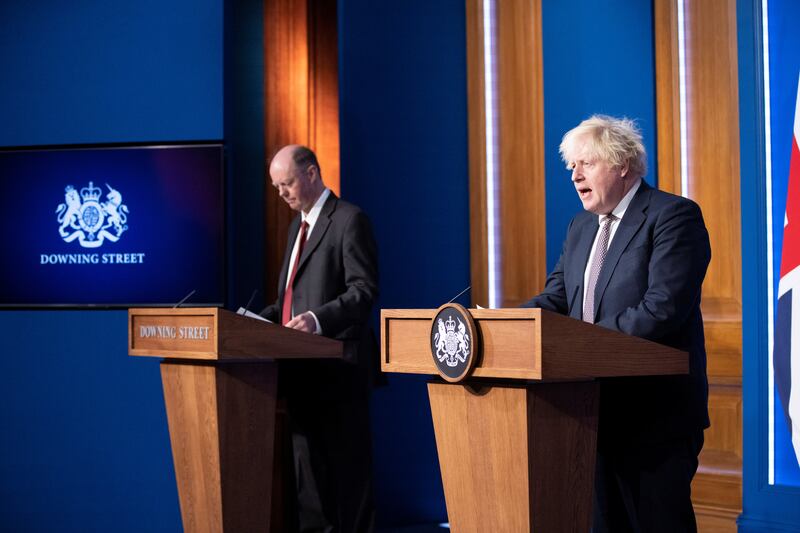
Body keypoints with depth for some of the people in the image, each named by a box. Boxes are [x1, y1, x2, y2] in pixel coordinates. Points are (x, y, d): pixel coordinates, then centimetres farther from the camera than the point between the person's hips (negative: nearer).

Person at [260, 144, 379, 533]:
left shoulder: (349, 220, -8)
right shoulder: (298, 224, 19)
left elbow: (364, 290, -16)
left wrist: (319, 319, -29)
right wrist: (260, 320, 8)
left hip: (338, 365, -9)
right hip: (303, 365, 9)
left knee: (346, 461, -4)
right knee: (307, 461, 10)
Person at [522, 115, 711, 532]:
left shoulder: (674, 216, -10)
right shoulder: (581, 227, 17)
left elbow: (662, 308, -20)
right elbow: (556, 297, 10)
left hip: (656, 415, -8)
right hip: (598, 413, 8)